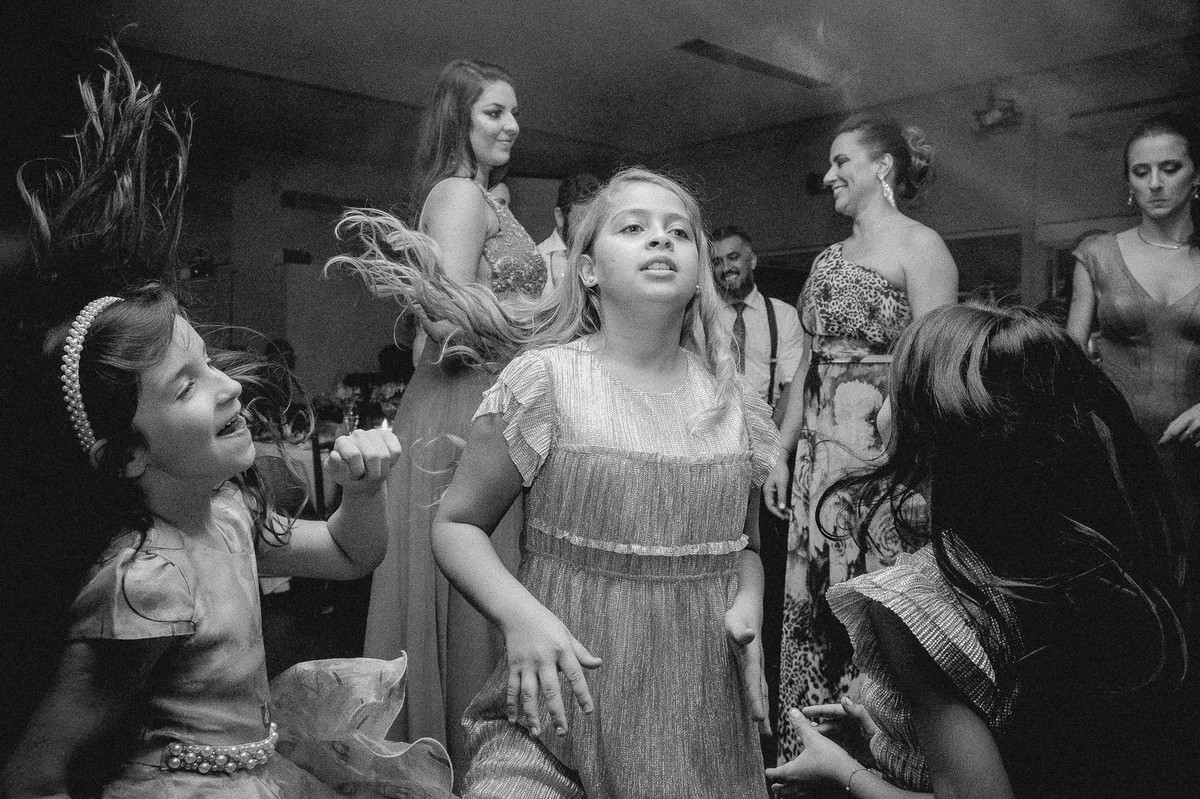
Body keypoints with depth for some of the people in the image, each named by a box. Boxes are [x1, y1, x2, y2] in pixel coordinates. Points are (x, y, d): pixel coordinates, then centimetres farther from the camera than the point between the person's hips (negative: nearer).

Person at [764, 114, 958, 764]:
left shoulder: (918, 246, -5)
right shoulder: (828, 257, 17)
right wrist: (782, 453, 14)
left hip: (884, 450, -7)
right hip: (819, 452, 7)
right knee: (812, 613, 10)